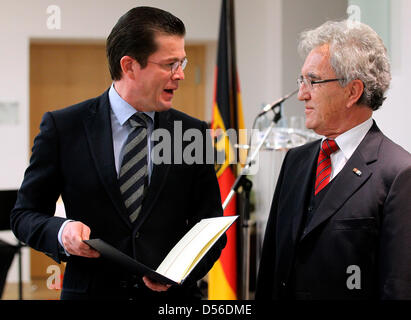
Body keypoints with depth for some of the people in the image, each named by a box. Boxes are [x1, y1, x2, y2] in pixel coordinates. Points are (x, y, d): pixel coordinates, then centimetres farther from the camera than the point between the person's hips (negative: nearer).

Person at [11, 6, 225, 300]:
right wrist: (61, 231, -21)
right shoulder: (63, 128, -5)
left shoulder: (194, 133, 0)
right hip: (91, 291, -1)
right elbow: (25, 214, 0)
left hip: (173, 298, 2)